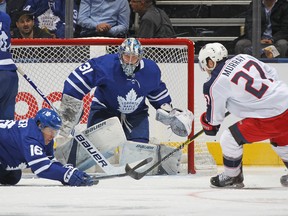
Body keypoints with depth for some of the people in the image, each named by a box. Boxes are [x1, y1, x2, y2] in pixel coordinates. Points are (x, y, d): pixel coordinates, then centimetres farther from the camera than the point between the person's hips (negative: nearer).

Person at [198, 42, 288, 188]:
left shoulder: (215, 84, -7)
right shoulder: (243, 58, 9)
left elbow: (214, 117, 6)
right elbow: (272, 74, 17)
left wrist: (208, 125, 28)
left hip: (269, 118, -8)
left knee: (229, 139, 4)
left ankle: (232, 177, 21)